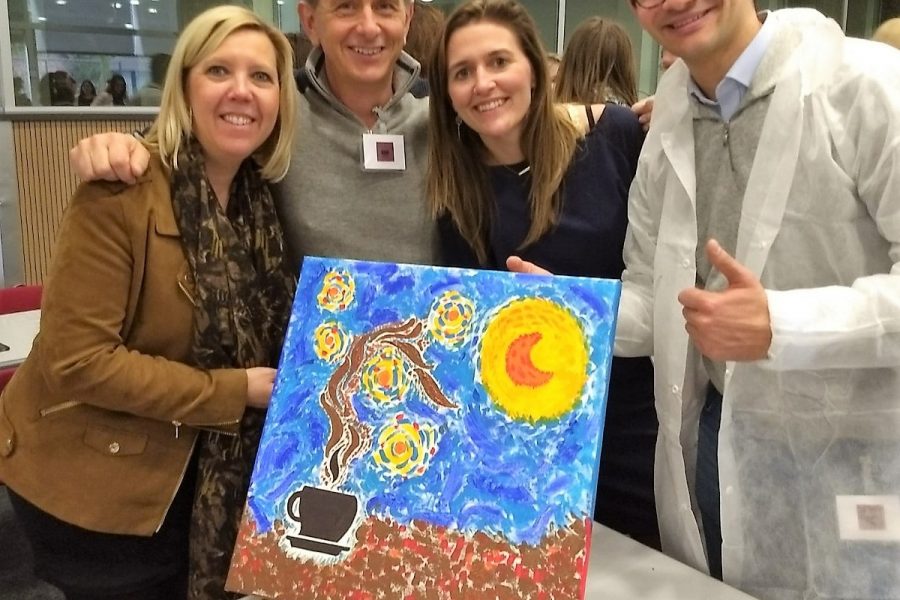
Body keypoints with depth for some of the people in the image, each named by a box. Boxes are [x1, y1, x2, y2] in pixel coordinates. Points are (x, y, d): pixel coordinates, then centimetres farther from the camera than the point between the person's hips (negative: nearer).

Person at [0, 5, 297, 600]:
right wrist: (235, 391, -23)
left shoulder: (265, 194, -2)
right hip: (90, 481, -6)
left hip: (190, 472, 6)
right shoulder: (122, 192, -23)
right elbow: (75, 360, -25)